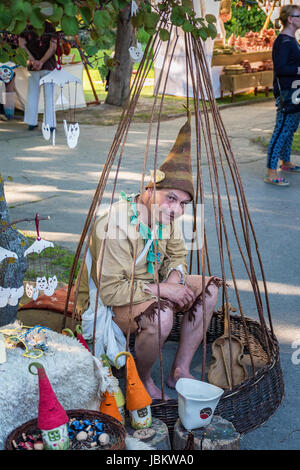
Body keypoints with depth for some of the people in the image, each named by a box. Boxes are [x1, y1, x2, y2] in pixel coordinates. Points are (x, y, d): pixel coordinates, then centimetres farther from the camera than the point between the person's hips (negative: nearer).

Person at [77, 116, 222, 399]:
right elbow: (110, 291, -30)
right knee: (160, 315, -36)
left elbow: (177, 255, 9)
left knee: (209, 288, -2)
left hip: (149, 287, 9)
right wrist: (161, 289, -26)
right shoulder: (115, 224, -31)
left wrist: (175, 276, -14)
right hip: (105, 302, -8)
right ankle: (141, 380, -4)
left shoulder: (166, 214, -6)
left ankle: (180, 371, 7)